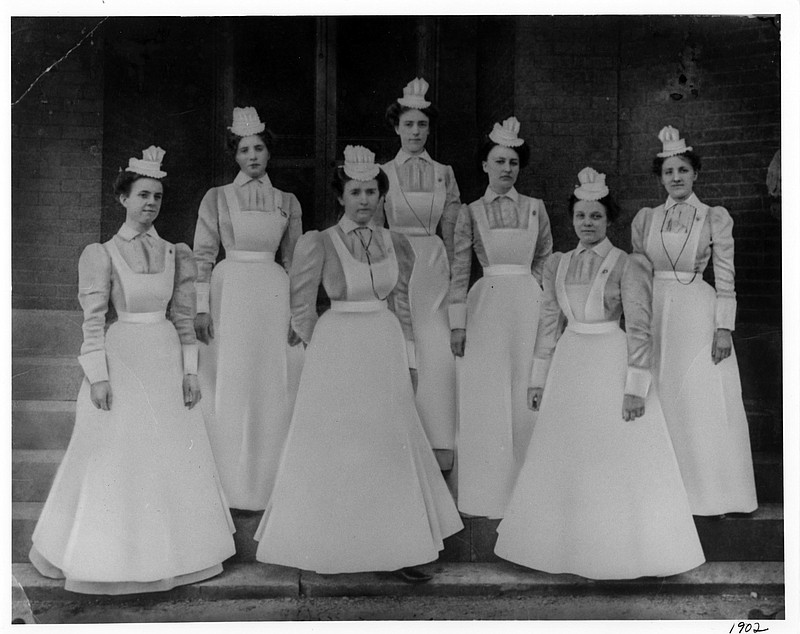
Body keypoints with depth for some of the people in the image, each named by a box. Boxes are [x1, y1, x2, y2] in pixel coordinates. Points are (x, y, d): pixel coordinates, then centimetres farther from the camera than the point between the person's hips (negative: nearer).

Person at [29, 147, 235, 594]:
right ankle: (116, 556, 18)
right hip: (123, 358, -3)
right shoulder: (102, 254, -3)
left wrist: (190, 370, 2)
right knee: (120, 458, 2)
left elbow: (185, 317, 7)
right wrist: (98, 375, -13)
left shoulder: (175, 254, 7)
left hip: (167, 360, 4)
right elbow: (93, 320, -6)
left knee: (175, 455, 8)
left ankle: (174, 550, 24)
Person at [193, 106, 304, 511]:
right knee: (230, 387, -1)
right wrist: (202, 306, -7)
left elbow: (294, 260, 14)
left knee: (274, 388, 2)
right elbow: (202, 255, 3)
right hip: (230, 292, -2)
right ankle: (232, 487, 8)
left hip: (274, 296, 2)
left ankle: (269, 484, 12)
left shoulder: (287, 202, 12)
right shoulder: (217, 197, 7)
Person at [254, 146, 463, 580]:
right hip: (337, 352, -3)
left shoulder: (396, 245, 7)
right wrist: (331, 348, 4)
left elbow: (401, 307, 12)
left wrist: (409, 360, 9)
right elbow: (302, 312, 0)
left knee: (392, 447, 5)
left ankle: (397, 547, 15)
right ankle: (333, 545, 17)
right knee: (336, 447, 3)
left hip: (386, 353, 4)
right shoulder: (318, 244, -5)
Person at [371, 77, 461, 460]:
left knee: (439, 356, -8)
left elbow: (450, 233, 11)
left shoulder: (444, 174, 10)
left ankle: (439, 444, -1)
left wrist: (451, 277, 7)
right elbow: (373, 233, 8)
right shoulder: (381, 173, 5)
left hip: (433, 270, 1)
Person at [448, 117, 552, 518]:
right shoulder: (470, 213, 3)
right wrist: (457, 323, -5)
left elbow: (546, 258, 17)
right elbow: (459, 271, 0)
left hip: (528, 305, 1)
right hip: (486, 306, -1)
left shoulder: (535, 208, 7)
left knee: (525, 396, 3)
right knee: (486, 398, 1)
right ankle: (487, 492, 12)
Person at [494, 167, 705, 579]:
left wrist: (636, 385, -15)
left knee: (619, 459, 2)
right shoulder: (558, 264, 8)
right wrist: (539, 377, 10)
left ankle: (622, 550, 16)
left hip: (612, 365, -5)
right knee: (567, 459, 9)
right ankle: (574, 546, 24)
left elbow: (640, 329, -10)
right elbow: (549, 321, 11)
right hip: (569, 364, 5)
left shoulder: (628, 265, -7)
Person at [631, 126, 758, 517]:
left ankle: (708, 491, 12)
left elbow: (726, 279, -1)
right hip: (655, 316, 2)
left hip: (699, 316, -2)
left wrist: (724, 328, -8)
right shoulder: (645, 219, 9)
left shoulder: (715, 218, 2)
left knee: (702, 401, 0)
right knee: (661, 401, 4)